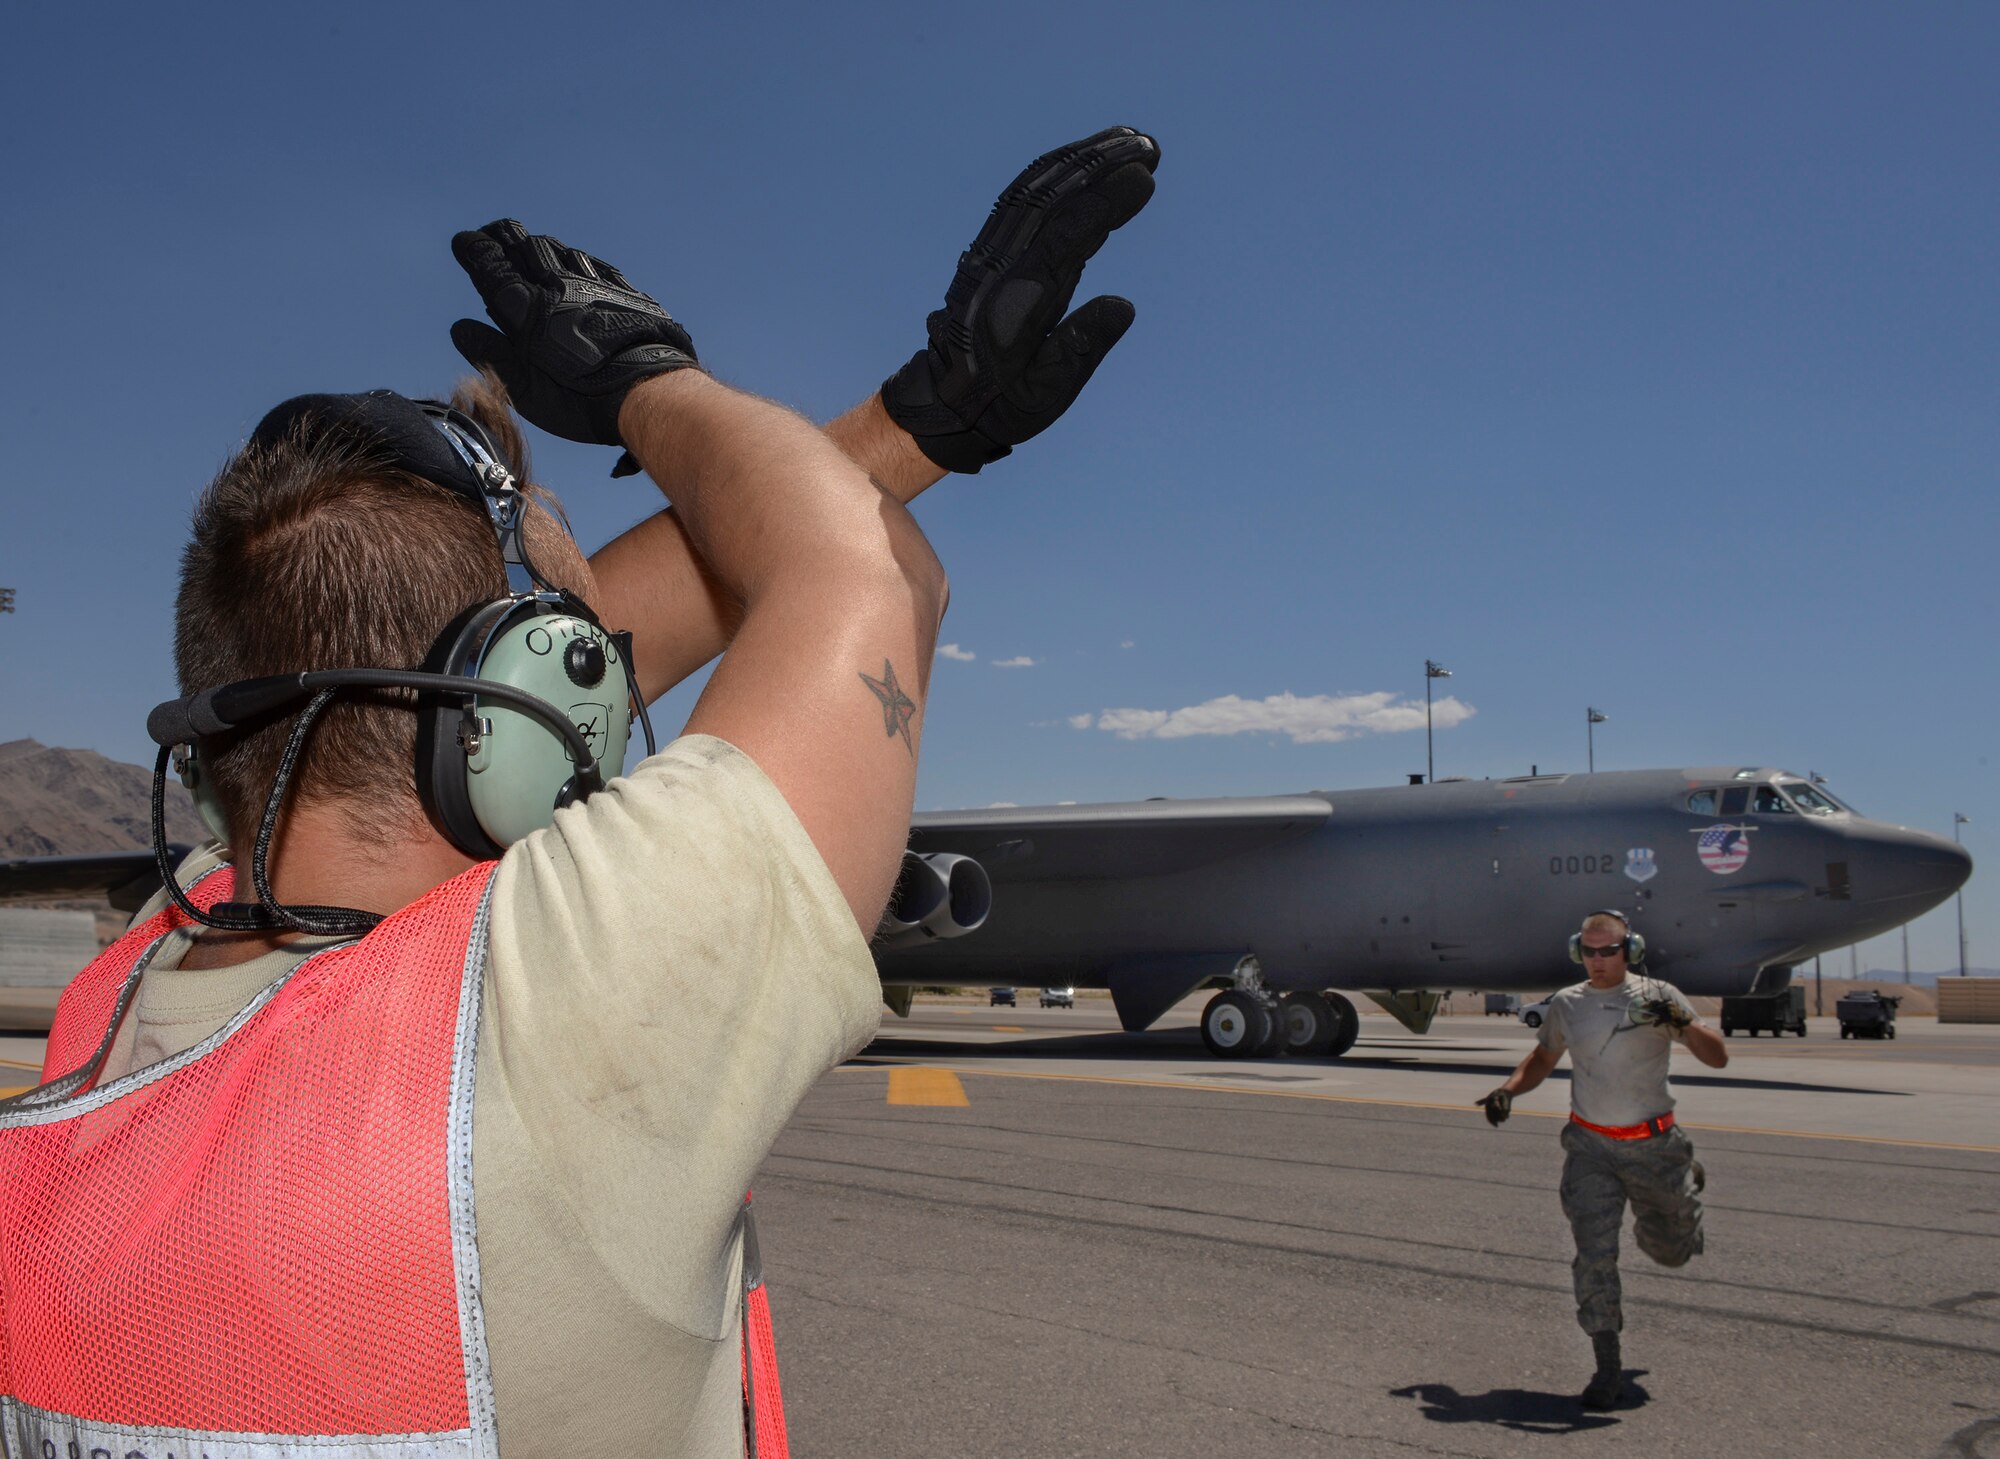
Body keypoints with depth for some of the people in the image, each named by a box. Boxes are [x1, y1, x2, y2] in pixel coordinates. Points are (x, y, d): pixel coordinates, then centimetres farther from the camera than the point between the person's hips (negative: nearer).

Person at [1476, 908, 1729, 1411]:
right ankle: (1608, 1366, 0)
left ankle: (1686, 1181, 50)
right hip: (1591, 1146, 1)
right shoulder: (1566, 1004, 3)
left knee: (1670, 1250, 17)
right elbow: (1544, 1058, 19)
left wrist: (1681, 1021, -29)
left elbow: (1718, 1057, -11)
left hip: (1653, 1144, -1)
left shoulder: (1657, 996, -6)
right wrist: (1508, 1089, 1)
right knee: (1594, 1254, -9)